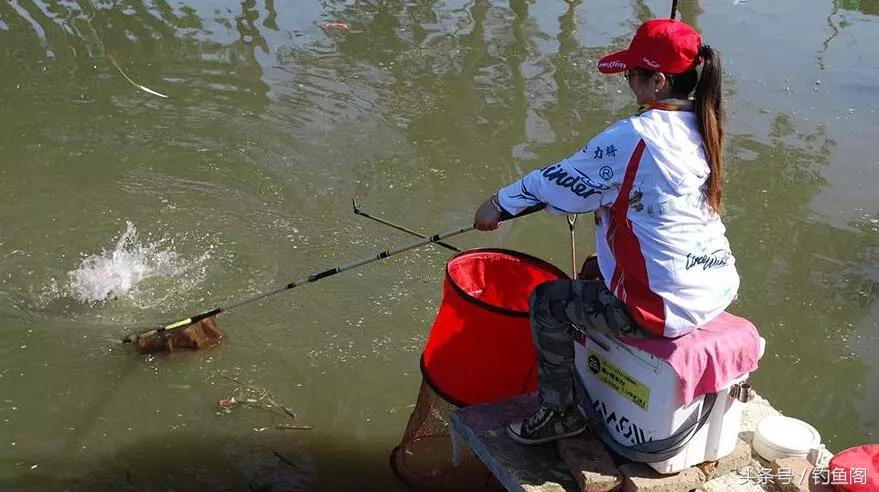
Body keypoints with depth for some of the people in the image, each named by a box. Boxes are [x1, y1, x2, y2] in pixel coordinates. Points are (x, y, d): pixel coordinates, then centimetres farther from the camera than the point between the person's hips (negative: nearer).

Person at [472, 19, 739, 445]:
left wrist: (500, 203, 4)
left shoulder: (633, 135, -20)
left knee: (547, 301, 7)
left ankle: (559, 413, 21)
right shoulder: (702, 129, 4)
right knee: (594, 271, 30)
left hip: (667, 307, -9)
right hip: (719, 289, 9)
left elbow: (564, 179, -10)